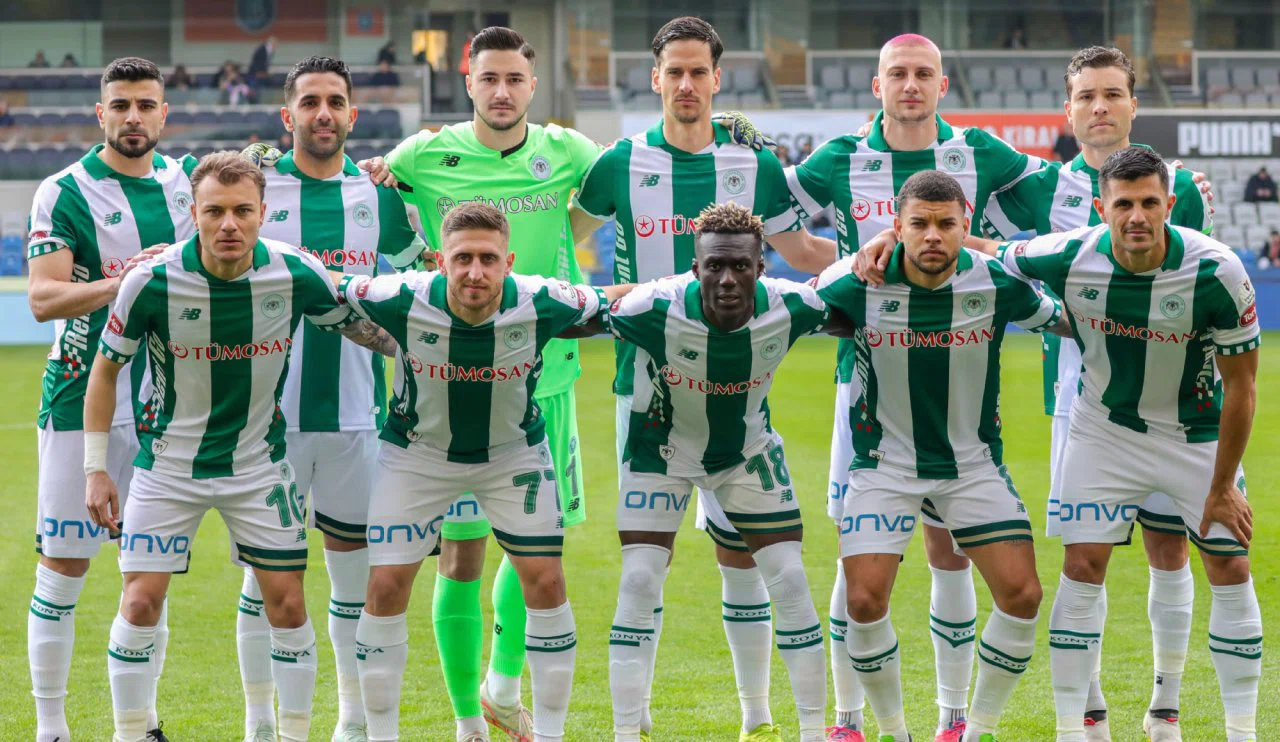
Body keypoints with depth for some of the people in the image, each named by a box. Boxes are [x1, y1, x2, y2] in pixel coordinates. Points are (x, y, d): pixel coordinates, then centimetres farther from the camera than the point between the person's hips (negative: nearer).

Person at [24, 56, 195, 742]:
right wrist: (124, 283, -30)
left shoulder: (188, 179, 8)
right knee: (64, 565, -3)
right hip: (83, 401, -4)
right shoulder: (65, 193, -7)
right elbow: (44, 299, -16)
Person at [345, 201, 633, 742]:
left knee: (546, 581, -5)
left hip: (513, 451, 1)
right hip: (417, 451, -1)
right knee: (386, 586, -6)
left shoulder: (542, 304, -27)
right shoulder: (403, 301, -29)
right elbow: (329, 289, -10)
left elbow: (611, 302, -8)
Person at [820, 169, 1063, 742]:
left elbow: (1068, 322, 6)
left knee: (1021, 595, -9)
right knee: (865, 601, -14)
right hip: (884, 465, -1)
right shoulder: (856, 285, -16)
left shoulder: (999, 282, -13)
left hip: (975, 463, 1)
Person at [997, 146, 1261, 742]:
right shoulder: (1068, 258, -23)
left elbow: (1240, 385, -16)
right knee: (1083, 565, -7)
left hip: (1198, 434, -1)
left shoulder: (1216, 272, -27)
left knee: (1230, 570, -2)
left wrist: (1222, 486, -12)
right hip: (1105, 429, 1)